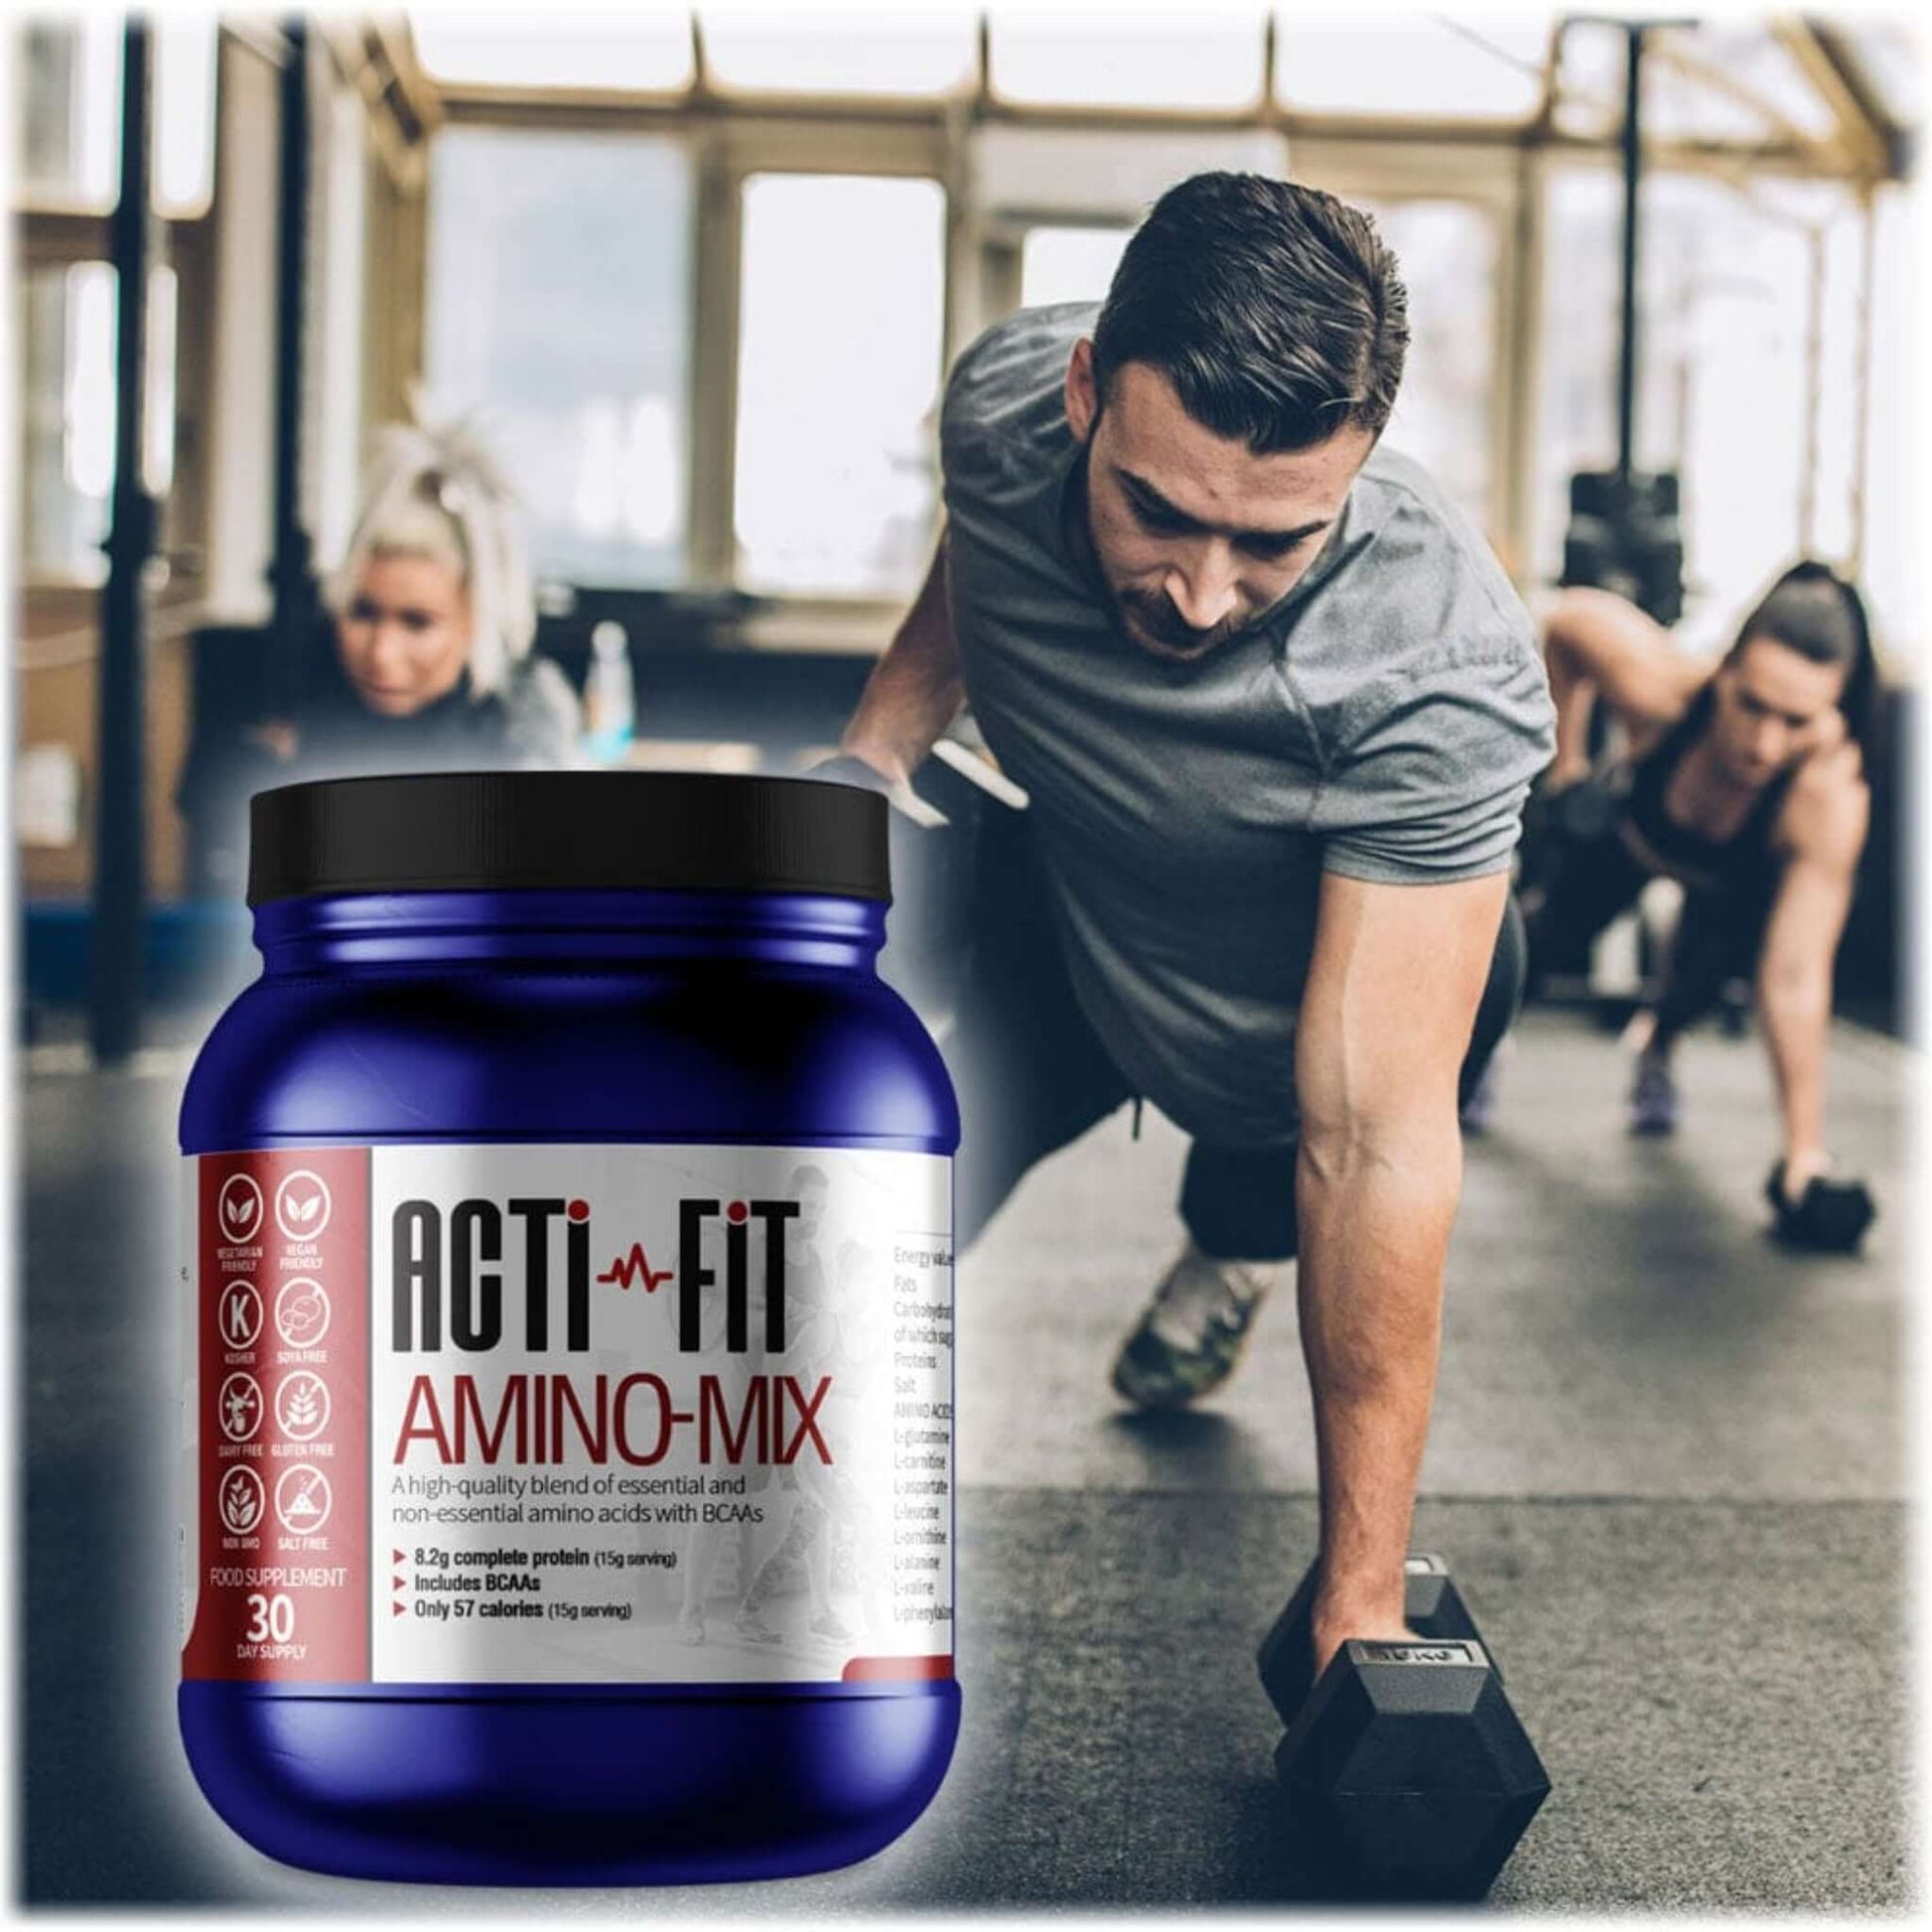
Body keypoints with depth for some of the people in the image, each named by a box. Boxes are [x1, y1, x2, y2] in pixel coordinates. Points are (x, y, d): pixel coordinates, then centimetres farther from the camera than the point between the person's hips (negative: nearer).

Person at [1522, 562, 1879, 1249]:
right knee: (1543, 940, 9)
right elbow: (1567, 619, -23)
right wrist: (1566, 760, -17)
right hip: (1627, 829, 1)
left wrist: (1805, 1158, -45)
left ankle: (1656, 1042, 21)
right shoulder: (1658, 686, -45)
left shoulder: (1830, 797, -47)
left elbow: (1794, 980, -45)